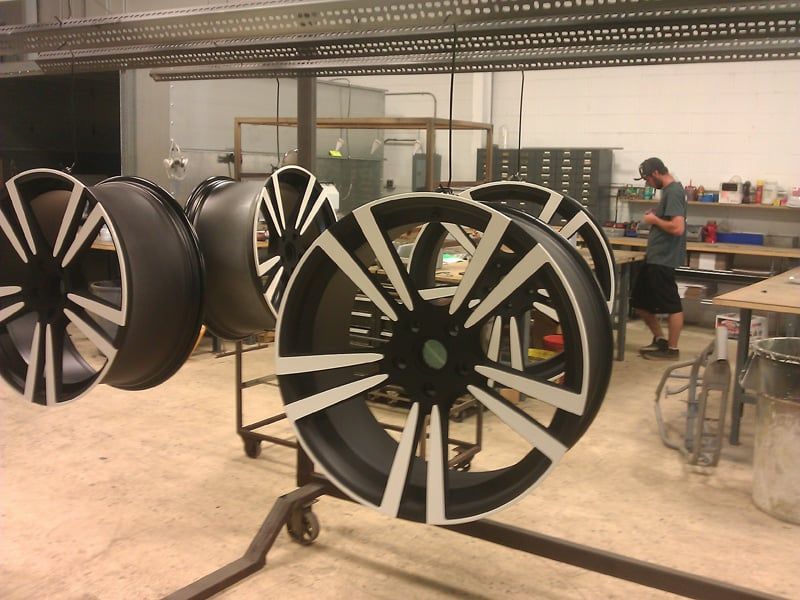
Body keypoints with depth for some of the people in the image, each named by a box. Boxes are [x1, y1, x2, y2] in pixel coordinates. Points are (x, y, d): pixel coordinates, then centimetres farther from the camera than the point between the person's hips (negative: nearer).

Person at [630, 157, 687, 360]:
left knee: (671, 305, 1)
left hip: (664, 259, -11)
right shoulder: (669, 190, 14)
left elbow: (678, 227, -26)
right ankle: (660, 339, 27)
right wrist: (656, 216, 7)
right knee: (640, 301, 16)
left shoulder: (673, 192, -17)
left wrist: (655, 220, -12)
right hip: (654, 257, 11)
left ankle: (672, 349, 11)